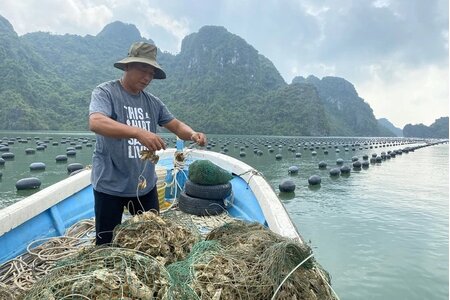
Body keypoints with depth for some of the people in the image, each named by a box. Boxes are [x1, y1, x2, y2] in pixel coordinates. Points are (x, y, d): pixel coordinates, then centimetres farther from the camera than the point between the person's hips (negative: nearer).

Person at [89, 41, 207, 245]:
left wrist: (192, 134, -16)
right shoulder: (105, 92, -10)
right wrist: (138, 132, -42)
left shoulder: (153, 102, 7)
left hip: (145, 185, 5)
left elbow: (176, 125, 8)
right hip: (110, 186, -5)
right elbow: (95, 123, -28)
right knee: (107, 245, 12)